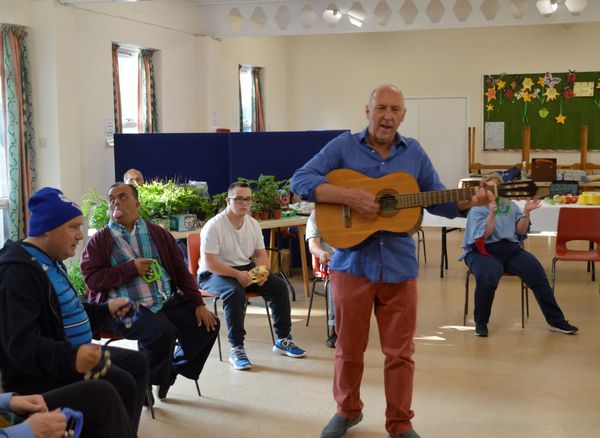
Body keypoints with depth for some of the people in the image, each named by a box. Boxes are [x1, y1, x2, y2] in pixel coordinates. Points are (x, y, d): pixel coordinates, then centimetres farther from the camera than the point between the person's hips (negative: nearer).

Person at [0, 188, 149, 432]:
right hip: (39, 371, -11)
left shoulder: (51, 261, 13)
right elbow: (20, 343, -32)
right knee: (120, 384, -25)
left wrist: (105, 311, 20)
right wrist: (70, 357, -43)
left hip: (74, 354, 11)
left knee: (137, 363, 13)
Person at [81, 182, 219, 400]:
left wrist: (198, 304, 2)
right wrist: (131, 269, -12)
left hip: (167, 301, 5)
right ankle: (148, 379, -1)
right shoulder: (99, 241, 6)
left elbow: (181, 270, 12)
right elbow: (92, 279, -5)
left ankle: (173, 369, 14)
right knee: (162, 331, -31)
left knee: (208, 325, -9)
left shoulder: (158, 234, 15)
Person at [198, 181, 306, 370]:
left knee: (279, 285, -10)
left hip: (245, 269, 7)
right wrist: (237, 274, -32)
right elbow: (210, 264, -22)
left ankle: (283, 339, 3)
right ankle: (236, 349, -29)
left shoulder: (253, 224, 4)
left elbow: (261, 254, 10)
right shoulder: (213, 226, -17)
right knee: (235, 292, -37)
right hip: (214, 274, -7)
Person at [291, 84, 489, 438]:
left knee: (400, 351, 6)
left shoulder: (414, 153, 7)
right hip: (352, 263, -1)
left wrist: (469, 201, -10)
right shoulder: (343, 146, -2)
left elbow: (437, 201, 10)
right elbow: (300, 181, -12)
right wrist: (349, 196, -23)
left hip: (400, 266, 2)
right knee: (349, 347, 11)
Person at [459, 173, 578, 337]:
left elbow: (520, 231, 7)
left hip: (511, 249, 4)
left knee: (537, 274, -18)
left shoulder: (511, 206, 13)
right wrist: (492, 214, -23)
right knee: (487, 278, -36)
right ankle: (480, 323, -15)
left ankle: (556, 321, -6)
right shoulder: (477, 209, 0)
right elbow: (483, 236, -12)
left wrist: (526, 213, -7)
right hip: (485, 251, -4)